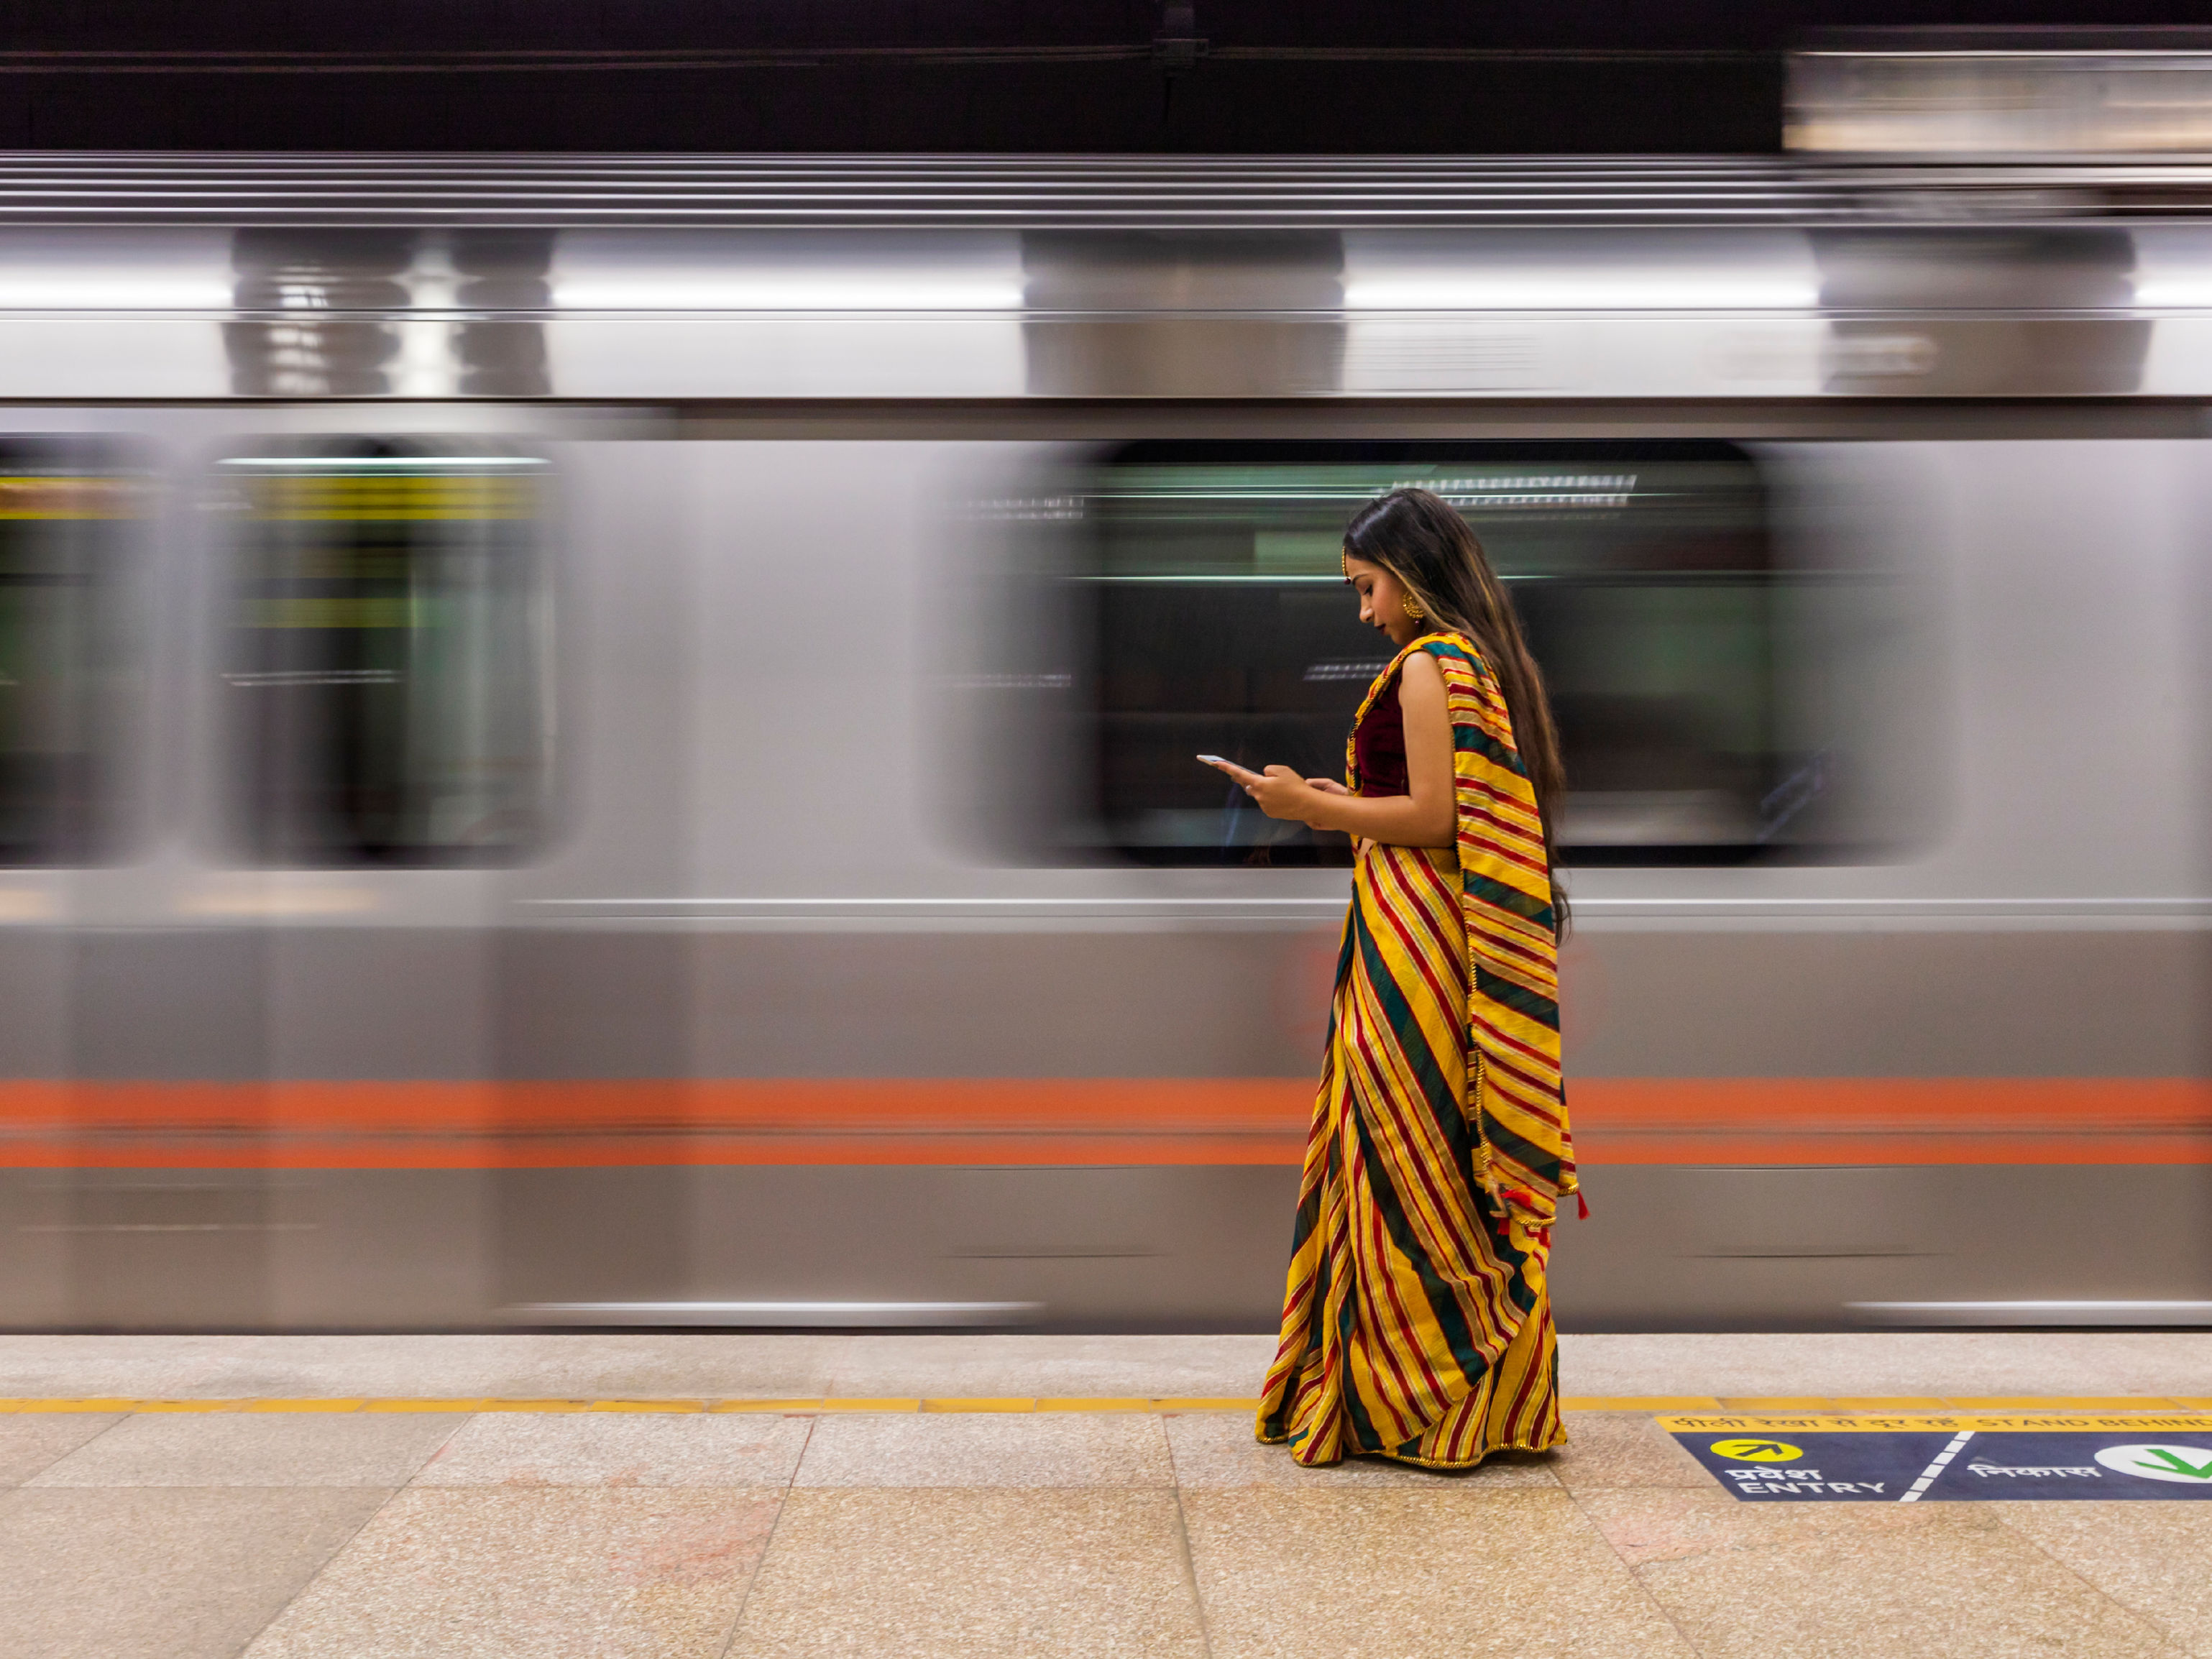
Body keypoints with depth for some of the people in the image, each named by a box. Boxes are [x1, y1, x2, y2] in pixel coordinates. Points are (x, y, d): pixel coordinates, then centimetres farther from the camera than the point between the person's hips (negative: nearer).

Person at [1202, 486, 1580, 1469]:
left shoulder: (1426, 668, -13)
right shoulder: (1488, 663, 15)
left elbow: (1434, 819, -19)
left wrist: (1311, 806, -11)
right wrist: (1348, 805, 16)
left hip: (1414, 938, -9)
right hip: (1466, 945, 10)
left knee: (1405, 1153, -1)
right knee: (1466, 1158, 13)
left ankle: (1411, 1400, 10)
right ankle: (1493, 1399, 23)